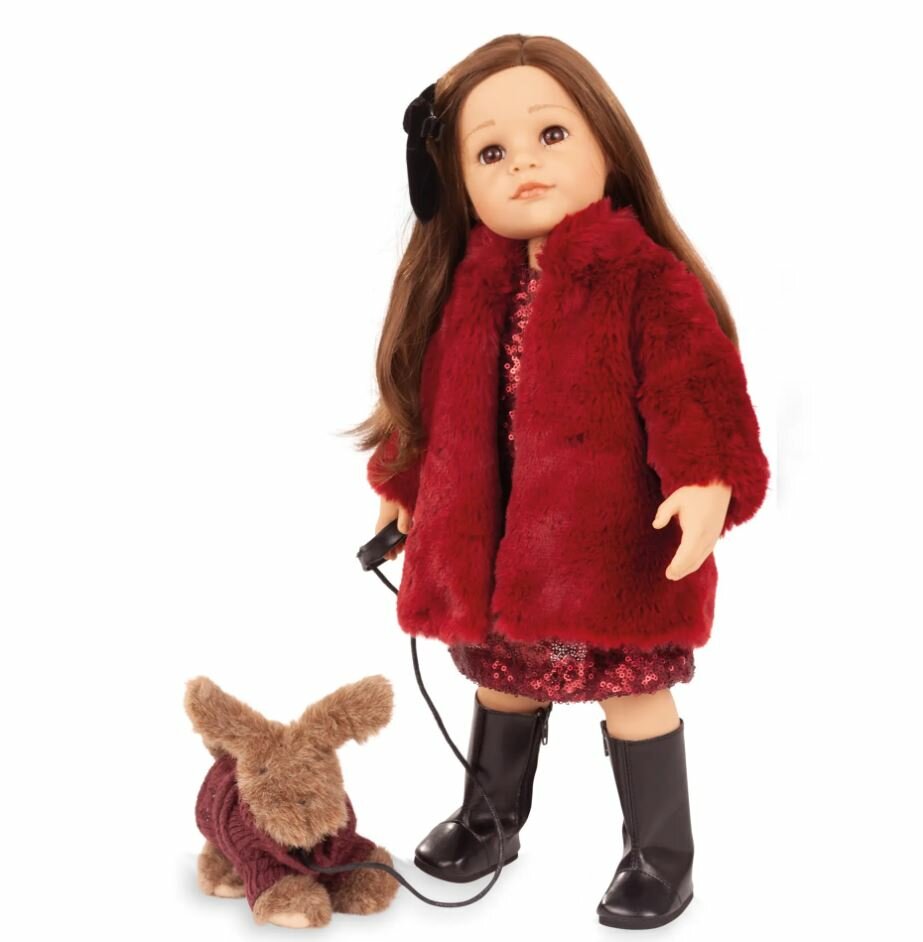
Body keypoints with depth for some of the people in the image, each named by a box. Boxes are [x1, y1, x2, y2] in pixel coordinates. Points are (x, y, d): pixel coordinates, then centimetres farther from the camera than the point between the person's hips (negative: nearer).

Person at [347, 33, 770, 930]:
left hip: (614, 543, -5)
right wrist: (402, 486, 22)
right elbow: (432, 397, 16)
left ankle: (660, 855, 27)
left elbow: (696, 385, -19)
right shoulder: (464, 286, 4)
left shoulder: (644, 277, -13)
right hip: (493, 541, 6)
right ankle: (489, 817, 46)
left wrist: (706, 482, -33)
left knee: (632, 691, 7)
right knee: (502, 679, 22)